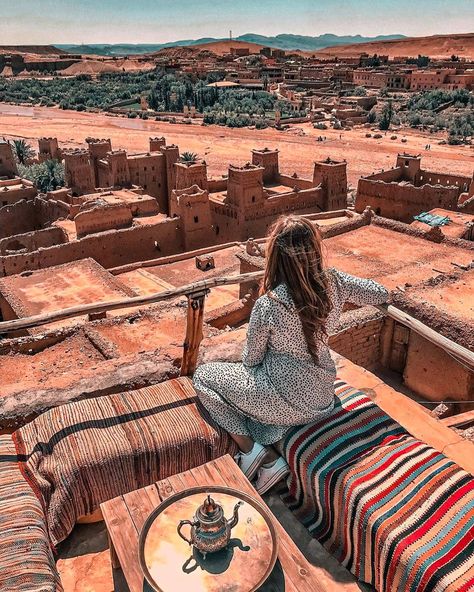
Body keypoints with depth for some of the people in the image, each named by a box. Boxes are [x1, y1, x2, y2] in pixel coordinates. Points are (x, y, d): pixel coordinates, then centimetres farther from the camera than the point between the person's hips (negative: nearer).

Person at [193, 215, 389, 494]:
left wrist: (250, 358, 12)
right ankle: (271, 458, 12)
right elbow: (382, 294, 5)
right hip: (323, 399, 6)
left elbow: (251, 360, -10)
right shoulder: (334, 282, -14)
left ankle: (250, 449, 5)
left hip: (287, 402, -5)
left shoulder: (268, 305, -26)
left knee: (204, 376, 12)